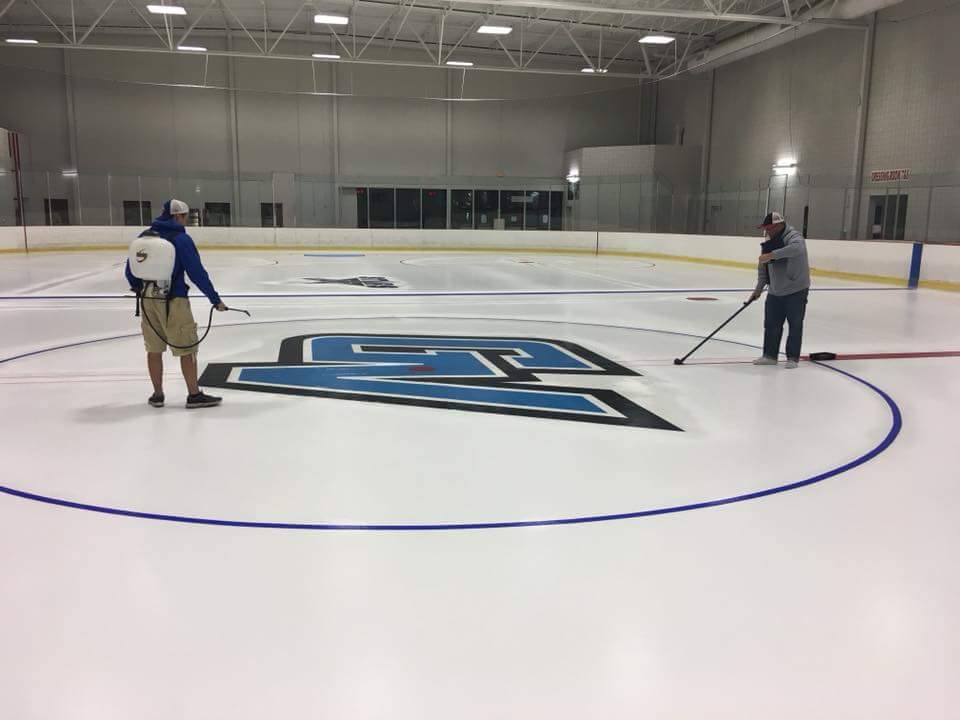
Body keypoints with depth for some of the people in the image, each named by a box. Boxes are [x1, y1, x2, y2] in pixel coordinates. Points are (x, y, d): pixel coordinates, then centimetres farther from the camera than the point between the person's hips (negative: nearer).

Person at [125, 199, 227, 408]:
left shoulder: (144, 236, 6)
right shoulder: (181, 239, -12)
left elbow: (130, 270, 12)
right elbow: (197, 273, -14)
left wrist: (139, 288, 32)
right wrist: (215, 299, -7)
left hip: (148, 300, 6)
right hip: (173, 301, -6)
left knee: (154, 349, 14)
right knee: (186, 349, 3)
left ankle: (157, 395, 22)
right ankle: (194, 395, 8)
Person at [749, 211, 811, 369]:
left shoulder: (793, 236, -16)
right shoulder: (769, 242, 8)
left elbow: (797, 248, -41)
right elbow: (763, 267, 15)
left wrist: (772, 254, -45)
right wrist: (759, 288, 12)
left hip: (796, 290, -7)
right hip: (775, 292, 7)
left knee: (795, 325, 2)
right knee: (771, 324, 9)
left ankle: (793, 358, 11)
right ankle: (770, 355, 20)